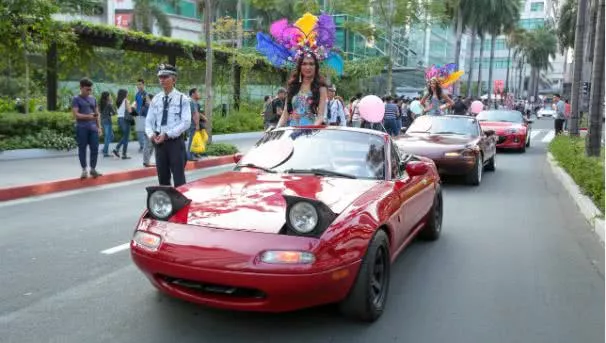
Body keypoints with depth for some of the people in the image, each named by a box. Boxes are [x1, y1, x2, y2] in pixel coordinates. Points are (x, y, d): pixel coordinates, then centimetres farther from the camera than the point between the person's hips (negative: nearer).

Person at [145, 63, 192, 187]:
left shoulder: (182, 98, -4)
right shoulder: (156, 99, 10)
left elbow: (186, 122, -12)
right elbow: (149, 121, 12)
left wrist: (167, 135, -18)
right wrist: (151, 134, -8)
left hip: (176, 141, -5)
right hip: (159, 142, 5)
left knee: (178, 177, -4)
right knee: (162, 177, 11)